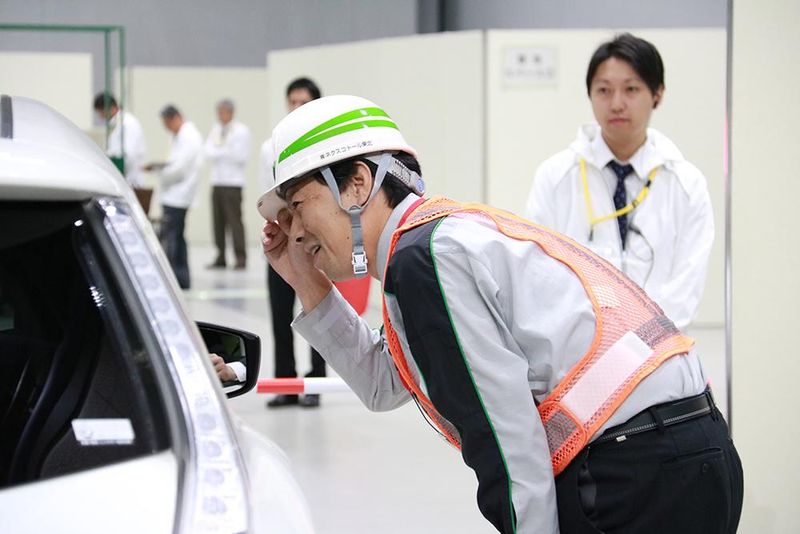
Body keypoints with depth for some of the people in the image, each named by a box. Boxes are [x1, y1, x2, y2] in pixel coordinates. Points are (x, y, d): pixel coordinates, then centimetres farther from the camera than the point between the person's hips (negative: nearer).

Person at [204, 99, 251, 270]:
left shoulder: (241, 131, 0)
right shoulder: (215, 130, 17)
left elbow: (241, 156, -8)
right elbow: (209, 154, 7)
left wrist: (219, 152, -4)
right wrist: (226, 152, -10)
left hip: (233, 181, -5)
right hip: (217, 180, 6)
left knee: (234, 220, -11)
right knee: (218, 220, 3)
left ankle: (241, 258, -9)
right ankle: (220, 258, 7)